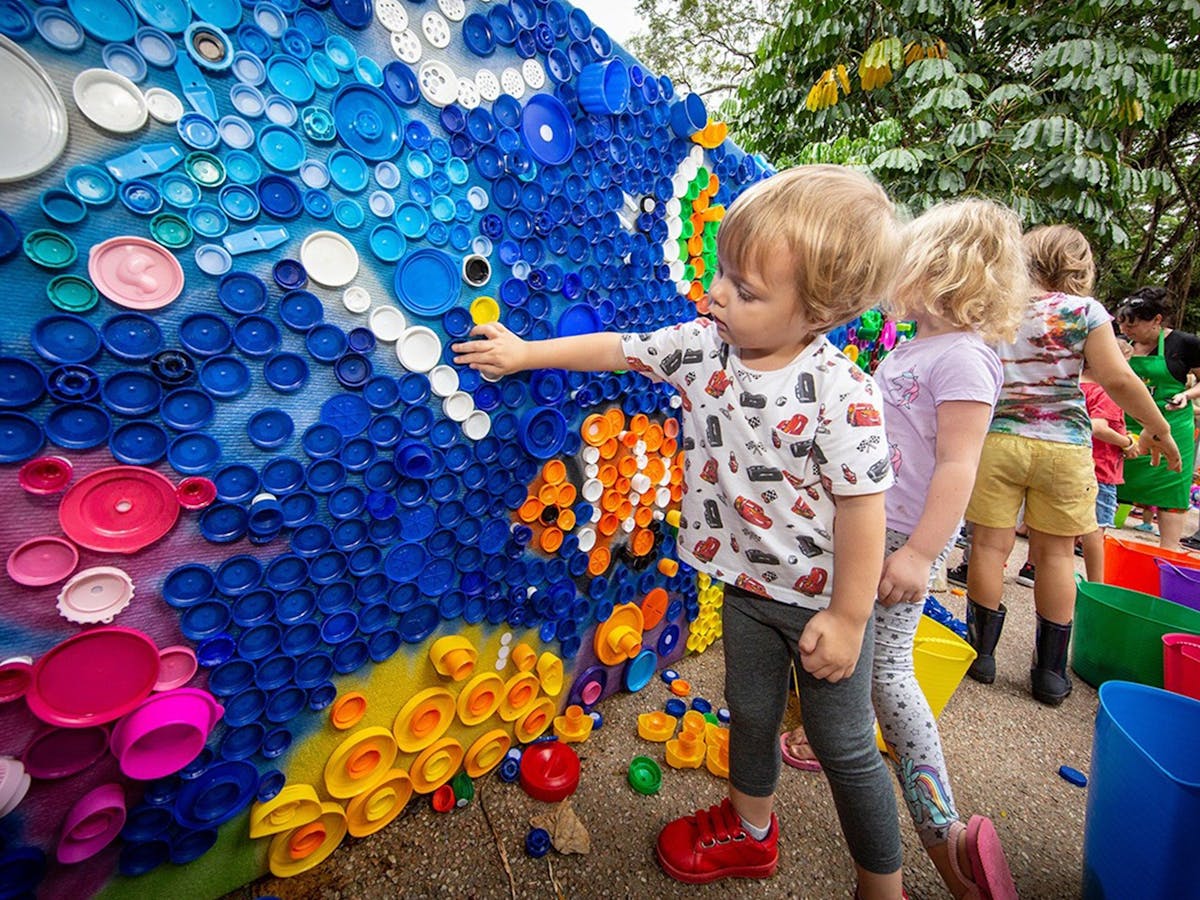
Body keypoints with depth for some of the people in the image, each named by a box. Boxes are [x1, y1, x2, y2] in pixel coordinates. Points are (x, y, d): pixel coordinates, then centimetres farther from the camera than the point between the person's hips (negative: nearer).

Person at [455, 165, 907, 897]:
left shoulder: (842, 391, -27)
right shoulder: (700, 345, -10)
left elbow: (861, 507, -22)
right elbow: (619, 349, 2)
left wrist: (848, 618, -15)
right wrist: (523, 352, 9)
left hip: (823, 599, -5)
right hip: (746, 584, 6)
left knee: (844, 745, 15)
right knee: (751, 714, 26)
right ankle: (750, 832, 55)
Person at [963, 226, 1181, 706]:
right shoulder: (1085, 311, -1)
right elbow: (1118, 381, -4)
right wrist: (1158, 429, 8)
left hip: (996, 438, 0)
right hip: (1064, 446, 0)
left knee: (990, 545, 7)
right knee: (1055, 554, 10)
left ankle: (982, 653, 18)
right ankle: (1050, 672, 21)